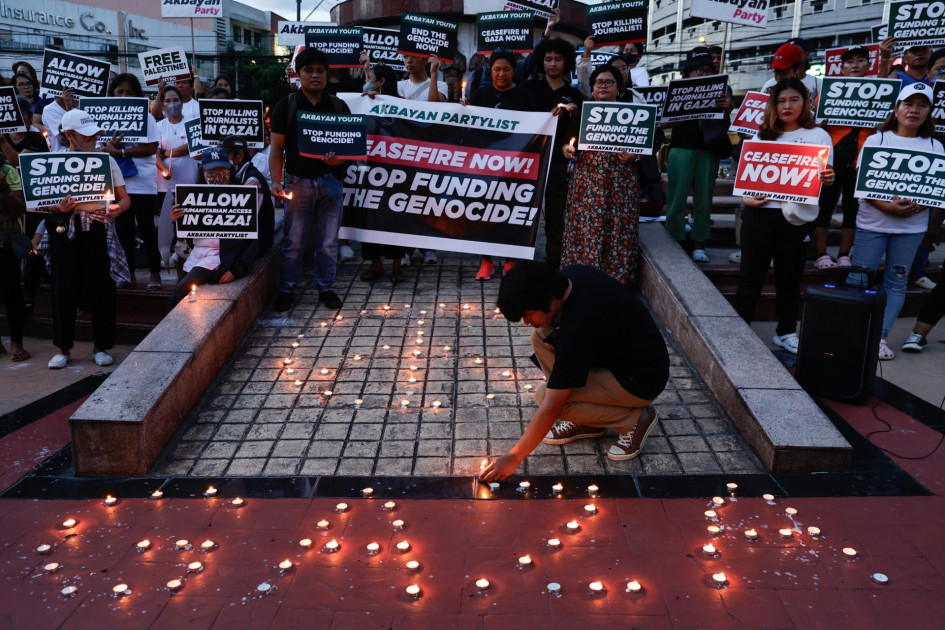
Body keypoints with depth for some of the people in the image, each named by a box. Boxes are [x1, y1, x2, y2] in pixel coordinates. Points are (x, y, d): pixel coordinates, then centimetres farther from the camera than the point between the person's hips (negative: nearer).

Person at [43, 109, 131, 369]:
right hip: (67, 230, 0)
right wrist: (58, 208, -18)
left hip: (99, 230, 1)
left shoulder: (107, 160, 7)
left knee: (102, 289, 2)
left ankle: (101, 347, 15)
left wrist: (118, 207, -16)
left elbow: (125, 198, 7)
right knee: (65, 289, 2)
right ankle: (63, 349, 14)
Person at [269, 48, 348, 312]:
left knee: (328, 241, 8)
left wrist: (340, 157, -14)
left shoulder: (339, 106, 7)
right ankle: (287, 289, 17)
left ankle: (326, 288, 20)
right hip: (298, 181, -1)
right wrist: (276, 179, -12)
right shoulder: (286, 105, 2)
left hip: (330, 181, 2)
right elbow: (277, 146, -1)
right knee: (293, 241, 4)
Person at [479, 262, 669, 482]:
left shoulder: (577, 331, -33)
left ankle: (635, 418, -4)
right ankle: (586, 421, 6)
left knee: (546, 395, -21)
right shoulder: (571, 274, -10)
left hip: (642, 380, -9)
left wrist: (514, 457, -20)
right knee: (540, 336, -2)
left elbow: (551, 408, -28)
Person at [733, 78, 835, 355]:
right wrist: (745, 197, -6)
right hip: (759, 212, 1)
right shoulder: (763, 134, 12)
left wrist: (828, 179, -21)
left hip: (794, 215, -1)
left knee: (789, 276, 10)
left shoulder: (818, 135, 7)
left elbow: (823, 178, 2)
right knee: (750, 274, 3)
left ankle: (786, 332, 22)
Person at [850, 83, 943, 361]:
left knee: (896, 282, 6)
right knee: (858, 279, -2)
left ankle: (880, 337, 13)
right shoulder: (876, 140, 1)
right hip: (872, 223, -2)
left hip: (912, 227, 2)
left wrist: (916, 206, -18)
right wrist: (887, 206, -20)